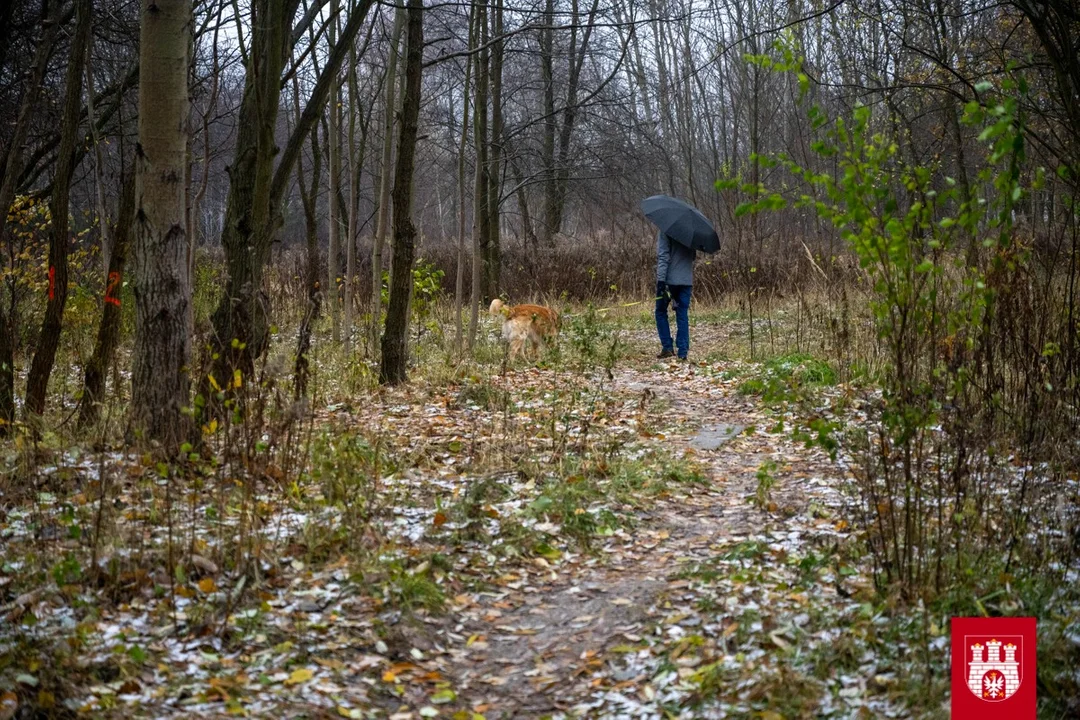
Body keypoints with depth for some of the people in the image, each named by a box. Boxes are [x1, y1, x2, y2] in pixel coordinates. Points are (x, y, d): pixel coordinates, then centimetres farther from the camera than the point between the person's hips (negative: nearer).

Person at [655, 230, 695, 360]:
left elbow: (663, 257, -15)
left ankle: (667, 347, 4)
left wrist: (661, 280, -18)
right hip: (687, 280, 4)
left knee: (661, 312, 12)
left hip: (669, 279, -4)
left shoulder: (665, 231, -8)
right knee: (683, 316, 6)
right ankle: (683, 352, 2)